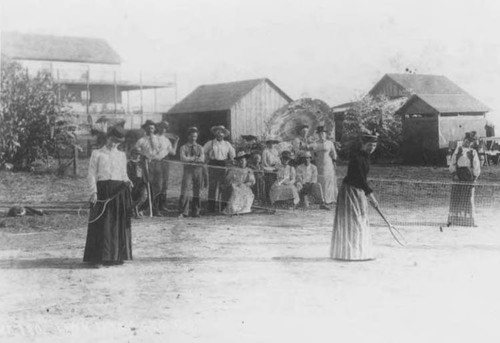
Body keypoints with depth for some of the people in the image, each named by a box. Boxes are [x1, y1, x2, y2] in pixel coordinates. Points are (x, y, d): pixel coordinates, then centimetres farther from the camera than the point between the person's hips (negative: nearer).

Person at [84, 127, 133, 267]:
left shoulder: (121, 155, 18)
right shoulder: (97, 154, 6)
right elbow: (91, 175, 1)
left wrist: (127, 182, -2)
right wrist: (93, 192, -11)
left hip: (120, 191, 4)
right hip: (103, 190, -4)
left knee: (119, 224, 3)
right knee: (101, 224, -7)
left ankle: (117, 256, 10)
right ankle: (97, 257, -5)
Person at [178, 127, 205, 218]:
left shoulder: (200, 147, 14)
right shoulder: (184, 147, 10)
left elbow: (202, 159, -1)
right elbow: (183, 158, -6)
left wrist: (190, 158, -7)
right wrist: (195, 158, -4)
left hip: (198, 170, 2)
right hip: (188, 170, -2)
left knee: (197, 192, 2)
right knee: (184, 191, -12)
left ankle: (196, 212, 9)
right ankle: (183, 212, -9)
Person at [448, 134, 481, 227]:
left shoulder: (473, 152, 9)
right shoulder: (458, 150, 8)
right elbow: (452, 162, 3)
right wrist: (454, 173, -3)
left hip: (468, 176, 0)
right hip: (458, 175, 0)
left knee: (468, 198, 1)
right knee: (455, 197, -1)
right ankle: (452, 219, -3)